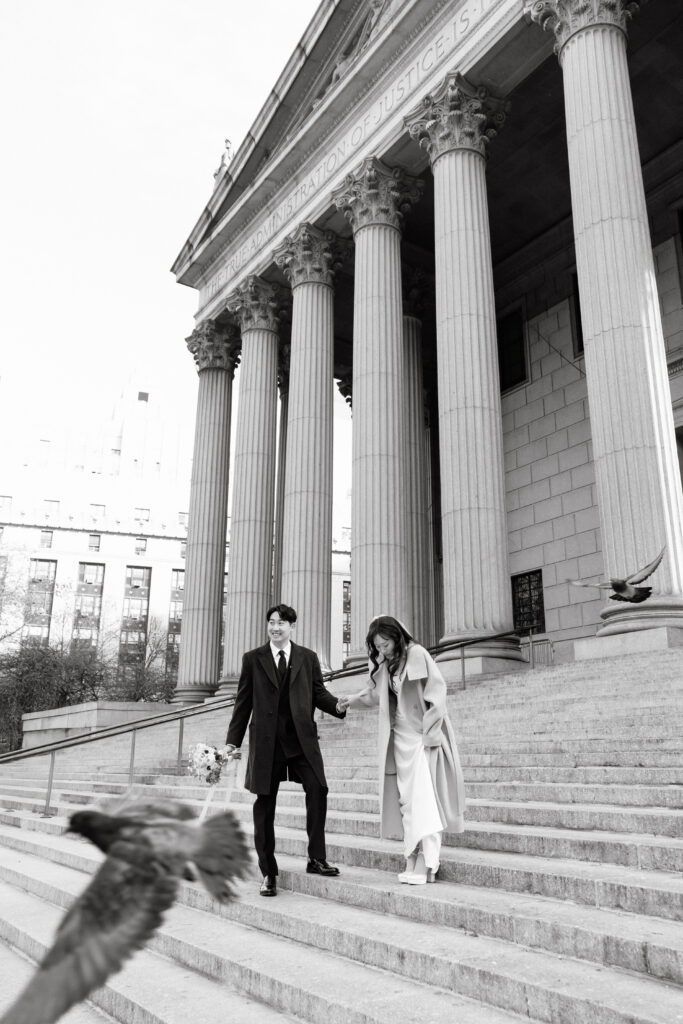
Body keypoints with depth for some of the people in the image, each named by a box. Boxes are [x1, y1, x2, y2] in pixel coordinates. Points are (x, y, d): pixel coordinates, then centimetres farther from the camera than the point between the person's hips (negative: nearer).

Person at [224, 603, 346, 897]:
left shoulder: (308, 657, 10)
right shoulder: (253, 659, 7)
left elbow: (318, 693, 6)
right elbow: (243, 702, 7)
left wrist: (342, 707, -13)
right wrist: (233, 740, 2)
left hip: (302, 737, 1)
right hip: (266, 740, 0)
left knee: (317, 789, -12)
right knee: (264, 805, 4)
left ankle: (316, 859, 4)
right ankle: (268, 873, 16)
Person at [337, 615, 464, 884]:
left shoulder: (417, 655, -13)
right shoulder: (383, 664, 6)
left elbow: (436, 693, -14)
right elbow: (375, 693, 16)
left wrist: (428, 734, -15)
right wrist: (353, 700, -1)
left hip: (423, 736, -6)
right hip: (400, 736, 6)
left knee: (422, 797, -11)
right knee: (405, 799, 8)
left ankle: (427, 864, -9)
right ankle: (412, 860, 15)